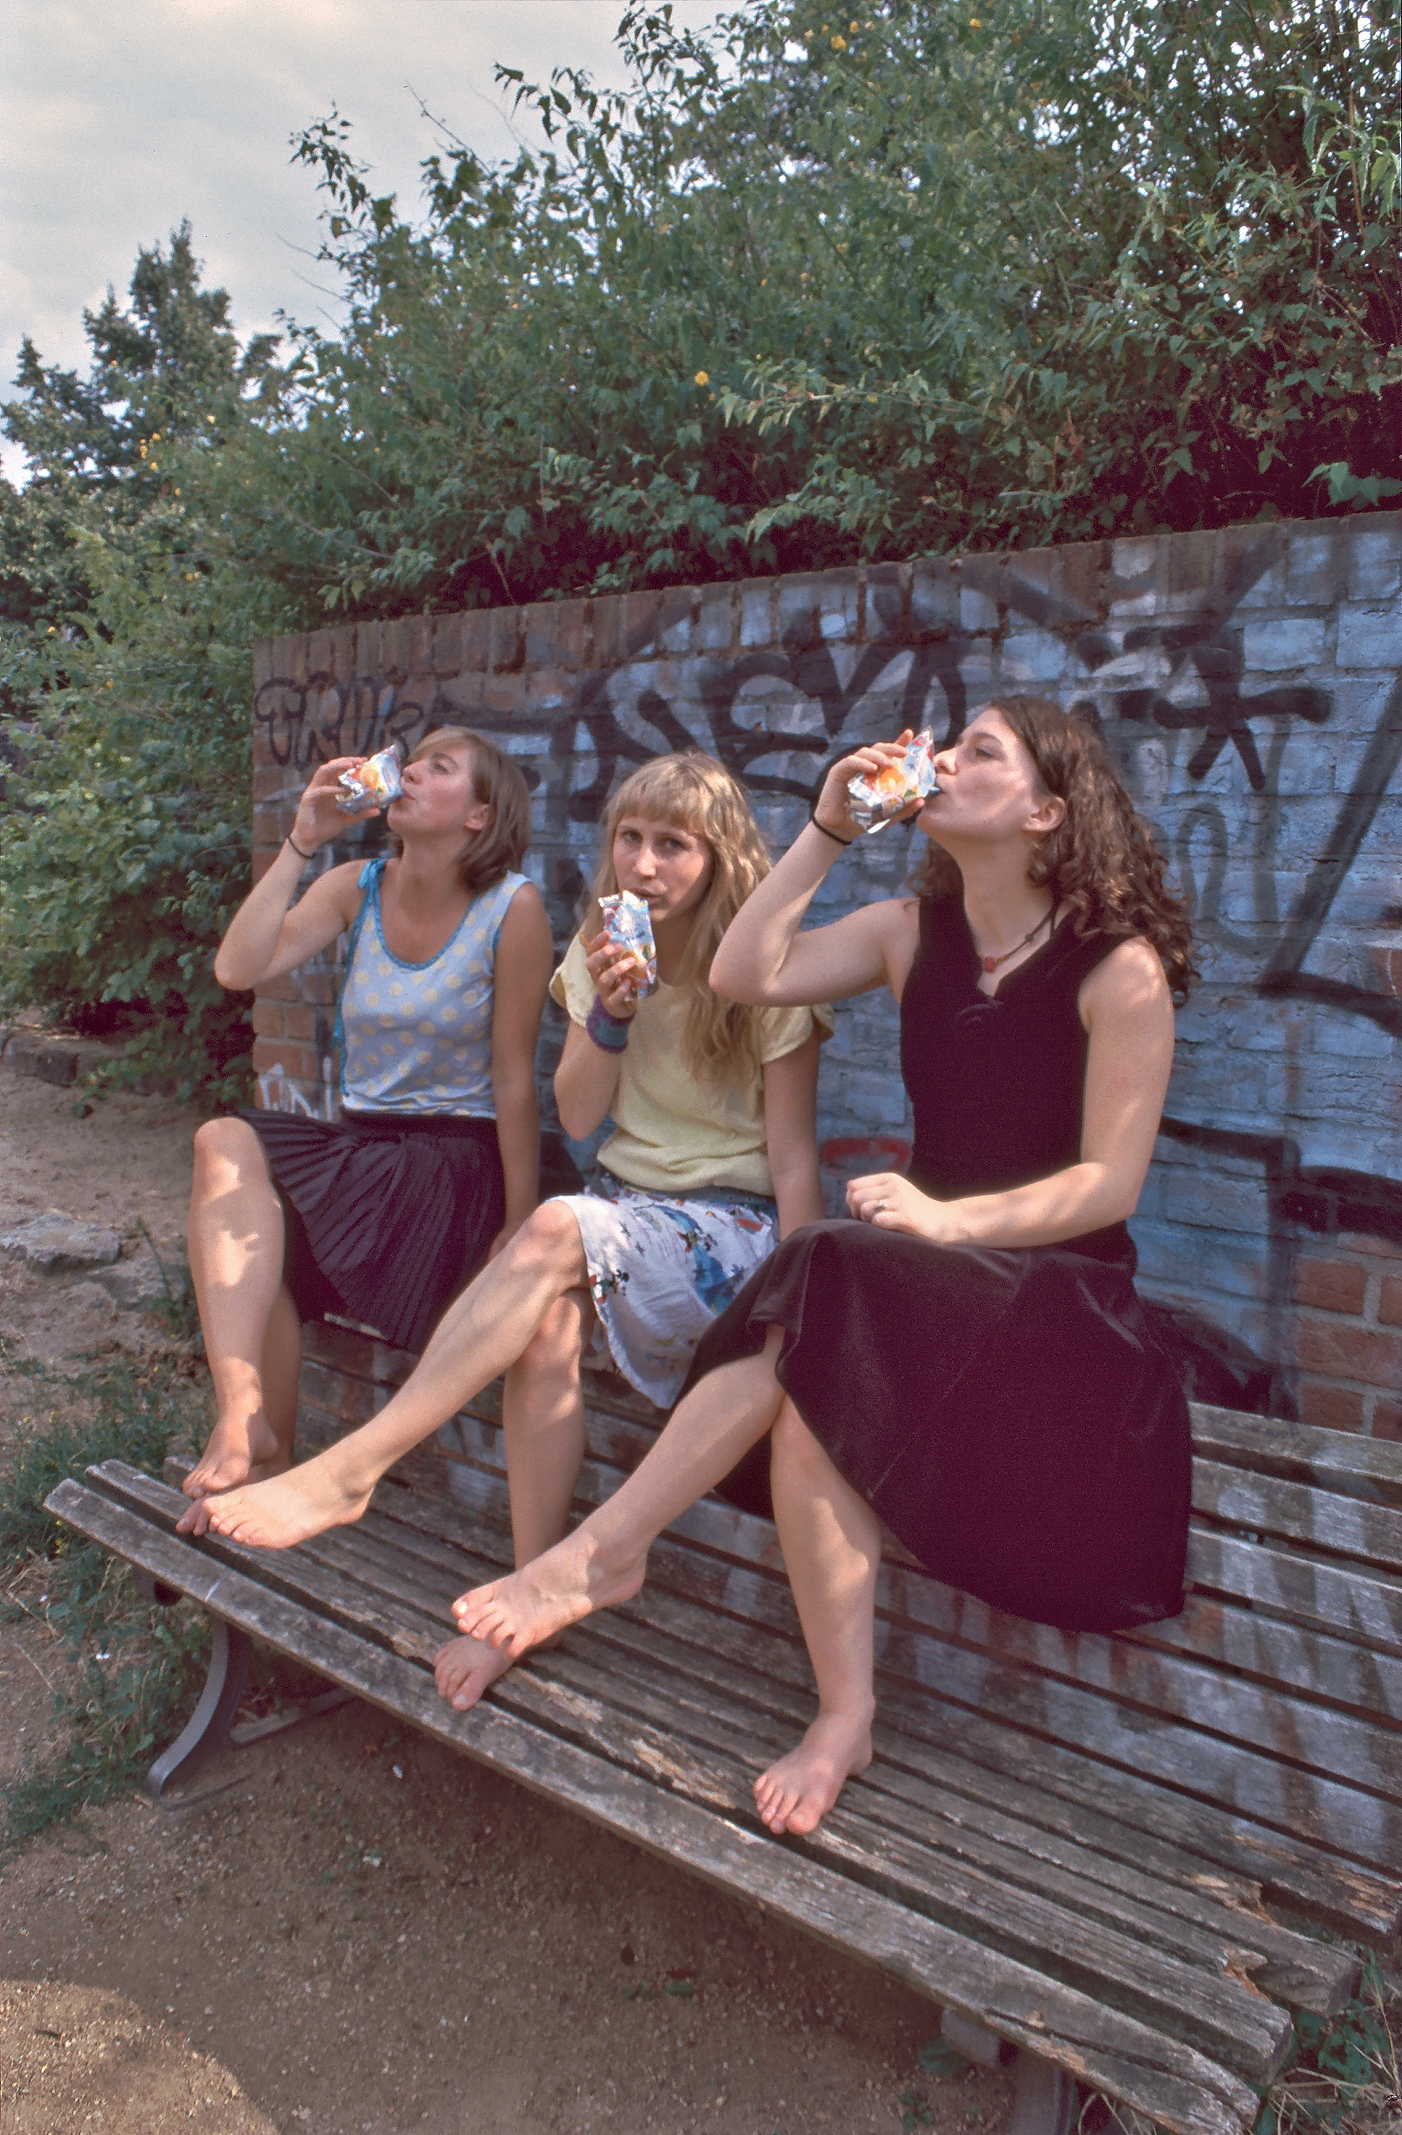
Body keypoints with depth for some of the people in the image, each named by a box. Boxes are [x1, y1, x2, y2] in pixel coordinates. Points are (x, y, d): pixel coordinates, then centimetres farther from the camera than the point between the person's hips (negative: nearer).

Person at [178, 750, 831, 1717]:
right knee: (547, 1325, -31)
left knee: (558, 1229, -34)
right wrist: (608, 1014, -12)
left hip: (732, 1226, -4)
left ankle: (349, 1469, -32)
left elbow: (793, 1158, -7)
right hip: (622, 1207, 4)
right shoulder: (604, 949, 10)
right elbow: (578, 1119, 6)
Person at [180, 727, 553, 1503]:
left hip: (460, 1156, -5)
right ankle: (248, 1425, -29)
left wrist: (519, 1223, -9)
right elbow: (237, 968, -8)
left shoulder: (513, 908, -9)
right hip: (358, 1140, 5)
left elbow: (514, 1074, -8)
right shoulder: (357, 888, 6)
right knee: (226, 1141, -25)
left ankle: (249, 1427, -8)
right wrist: (303, 841, -9)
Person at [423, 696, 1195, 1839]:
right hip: (934, 1262, 5)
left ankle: (604, 1551, -25)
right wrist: (828, 830, -1)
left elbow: (1110, 1183, -10)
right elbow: (746, 973, 1)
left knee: (825, 1295, -33)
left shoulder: (1119, 967, -7)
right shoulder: (916, 931, 11)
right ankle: (844, 1715, -22)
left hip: (1060, 1285, -5)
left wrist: (950, 1218, -23)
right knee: (807, 1396, -30)